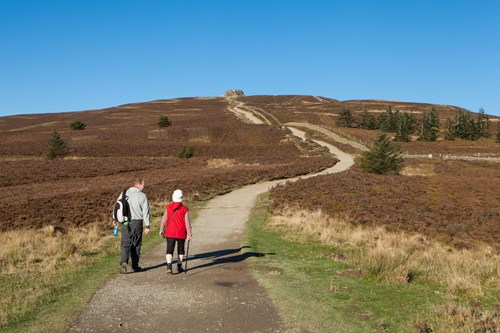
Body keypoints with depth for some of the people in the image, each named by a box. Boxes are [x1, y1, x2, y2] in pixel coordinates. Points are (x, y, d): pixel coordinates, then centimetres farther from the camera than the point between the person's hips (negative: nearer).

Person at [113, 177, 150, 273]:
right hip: (137, 222, -2)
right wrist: (147, 226, -3)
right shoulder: (142, 196, -7)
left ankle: (124, 262, -21)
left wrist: (115, 219, 24)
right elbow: (146, 212, -8)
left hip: (125, 222, 2)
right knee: (136, 245, 11)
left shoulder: (124, 193, 4)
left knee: (125, 244, 1)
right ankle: (135, 266, 19)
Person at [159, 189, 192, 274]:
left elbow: (164, 219, -1)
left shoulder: (168, 207, -3)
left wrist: (161, 230, 9)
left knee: (169, 250, 1)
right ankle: (179, 266, 20)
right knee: (180, 250, 15)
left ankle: (169, 266, -16)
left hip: (170, 233, 0)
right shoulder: (185, 209, -7)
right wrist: (189, 234, -4)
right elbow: (187, 222, -8)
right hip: (181, 234, 0)